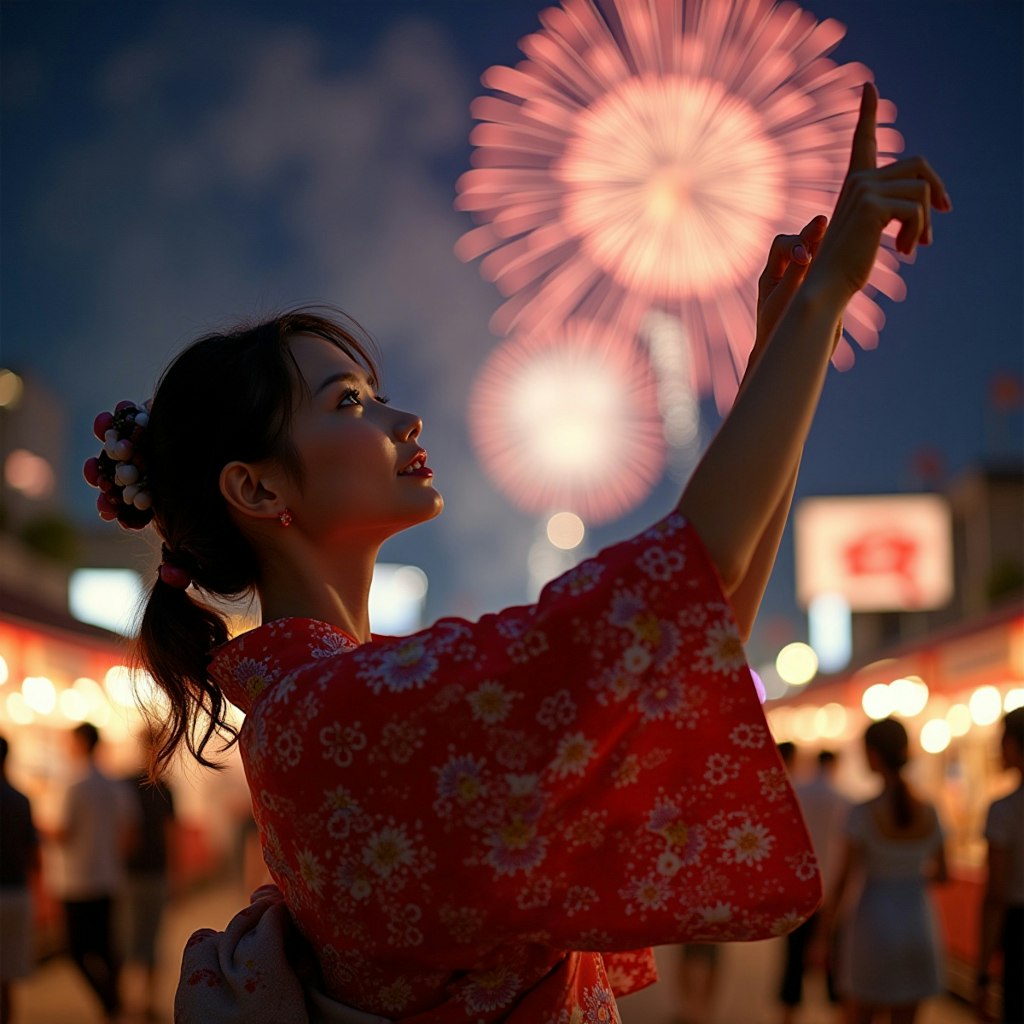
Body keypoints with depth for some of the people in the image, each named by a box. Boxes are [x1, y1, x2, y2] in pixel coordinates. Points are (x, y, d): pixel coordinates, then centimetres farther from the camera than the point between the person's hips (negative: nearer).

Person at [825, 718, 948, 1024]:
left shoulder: (863, 813, -14)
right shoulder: (928, 814, -2)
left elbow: (844, 877, -12)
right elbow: (941, 874, 9)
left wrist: (826, 926, -3)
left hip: (873, 920, -3)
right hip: (917, 922, 3)